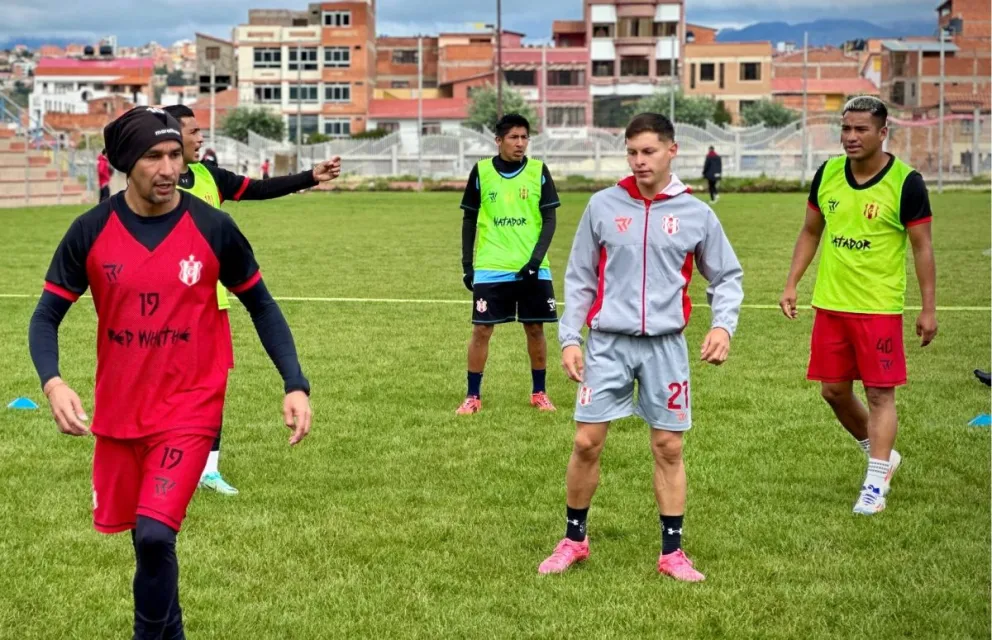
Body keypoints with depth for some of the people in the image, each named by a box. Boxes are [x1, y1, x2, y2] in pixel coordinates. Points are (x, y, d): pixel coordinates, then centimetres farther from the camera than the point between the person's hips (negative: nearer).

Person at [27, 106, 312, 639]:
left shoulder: (213, 228, -9)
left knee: (155, 533, -19)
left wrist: (295, 384, -5)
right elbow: (47, 316, -1)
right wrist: (52, 382, -21)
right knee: (141, 533, 16)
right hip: (117, 411, 3)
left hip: (189, 408, -3)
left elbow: (261, 305, 3)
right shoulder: (90, 232, -7)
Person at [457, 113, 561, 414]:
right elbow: (469, 220, 8)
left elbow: (549, 219, 0)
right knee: (481, 330, -2)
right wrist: (467, 265, 4)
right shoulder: (481, 171, 0)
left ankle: (539, 392, 20)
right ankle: (473, 396, 8)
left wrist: (536, 259, -12)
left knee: (535, 329, 5)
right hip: (490, 268, 0)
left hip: (532, 269, 1)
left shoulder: (539, 171, 0)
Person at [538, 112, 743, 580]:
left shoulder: (696, 214, 2)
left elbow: (727, 276, 11)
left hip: (665, 344, 0)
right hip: (607, 342, 0)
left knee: (669, 448, 4)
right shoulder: (603, 206, 3)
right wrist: (570, 337, 0)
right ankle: (573, 540, 18)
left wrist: (723, 326, -6)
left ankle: (672, 551, 14)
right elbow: (579, 277, 8)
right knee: (586, 443, -1)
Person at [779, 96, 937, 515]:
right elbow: (810, 232, 13)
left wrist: (929, 308, -9)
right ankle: (882, 454, 32)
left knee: (880, 393, -3)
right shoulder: (827, 174, 2)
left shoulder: (905, 182, -11)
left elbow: (922, 247, -7)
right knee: (833, 391, 10)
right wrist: (791, 285, 8)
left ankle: (875, 484, 3)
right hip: (830, 303, 5)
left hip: (879, 307, -5)